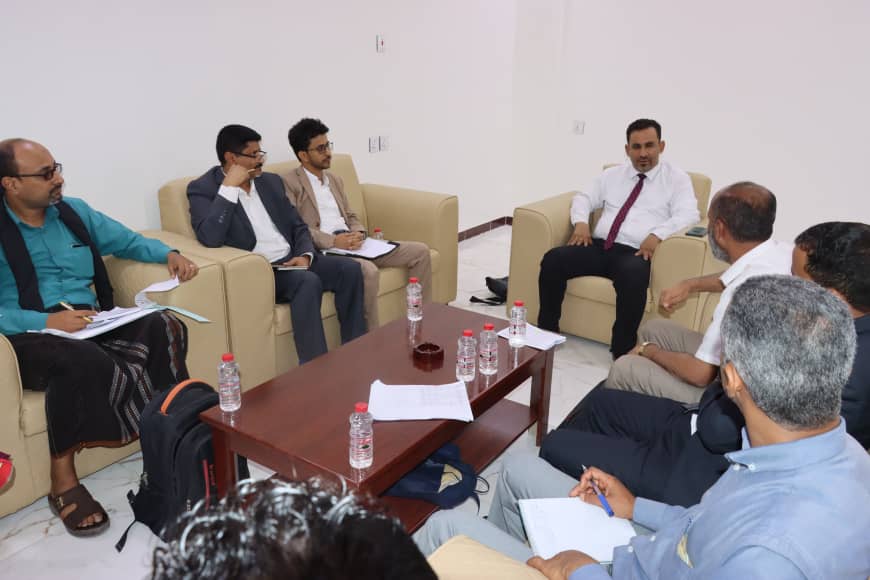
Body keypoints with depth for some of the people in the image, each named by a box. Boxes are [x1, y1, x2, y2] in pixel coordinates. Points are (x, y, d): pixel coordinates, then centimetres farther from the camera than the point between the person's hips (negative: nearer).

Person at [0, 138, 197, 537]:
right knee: (81, 359, -38)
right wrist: (47, 320, -24)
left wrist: (169, 254, 4)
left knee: (165, 328, -22)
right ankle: (63, 480, -21)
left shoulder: (74, 211, 14)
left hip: (94, 323, 5)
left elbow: (128, 241, 24)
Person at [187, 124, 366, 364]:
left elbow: (298, 226, 16)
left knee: (349, 268, -14)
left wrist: (305, 255, -6)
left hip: (291, 262, 7)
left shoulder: (271, 181, 15)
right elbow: (210, 238, -21)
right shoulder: (203, 189, -4)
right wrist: (229, 188, -18)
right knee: (308, 281, -33)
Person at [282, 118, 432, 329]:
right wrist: (333, 241, -22)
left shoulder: (335, 179, 22)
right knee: (368, 271, -38)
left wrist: (358, 234, -2)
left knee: (420, 251, -3)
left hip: (352, 245, 8)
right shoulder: (289, 183, -3)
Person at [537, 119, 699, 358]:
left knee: (633, 276, -39)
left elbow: (688, 215, -4)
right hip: (598, 246, 4)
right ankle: (546, 332, -9)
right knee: (552, 259, -21)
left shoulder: (677, 178, 9)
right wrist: (581, 222, 0)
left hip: (635, 253, -4)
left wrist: (657, 234, -22)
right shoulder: (612, 175, 21)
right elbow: (584, 198, 22)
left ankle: (622, 351, -25)